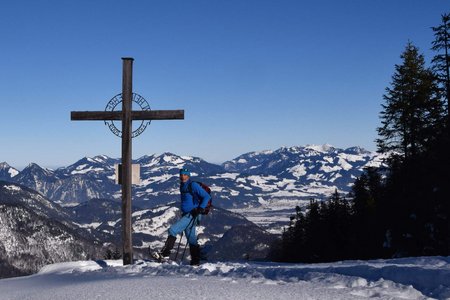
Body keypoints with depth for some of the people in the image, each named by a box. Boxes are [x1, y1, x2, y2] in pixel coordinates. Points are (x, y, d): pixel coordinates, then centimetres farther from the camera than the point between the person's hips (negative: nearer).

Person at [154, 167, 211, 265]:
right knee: (191, 239, 11)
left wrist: (200, 209, -22)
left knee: (173, 230, -16)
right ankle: (195, 261, 16)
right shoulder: (182, 186, 14)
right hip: (186, 215, 9)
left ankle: (165, 253, -16)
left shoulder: (193, 185, -11)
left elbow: (206, 196, -15)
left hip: (192, 215, -9)